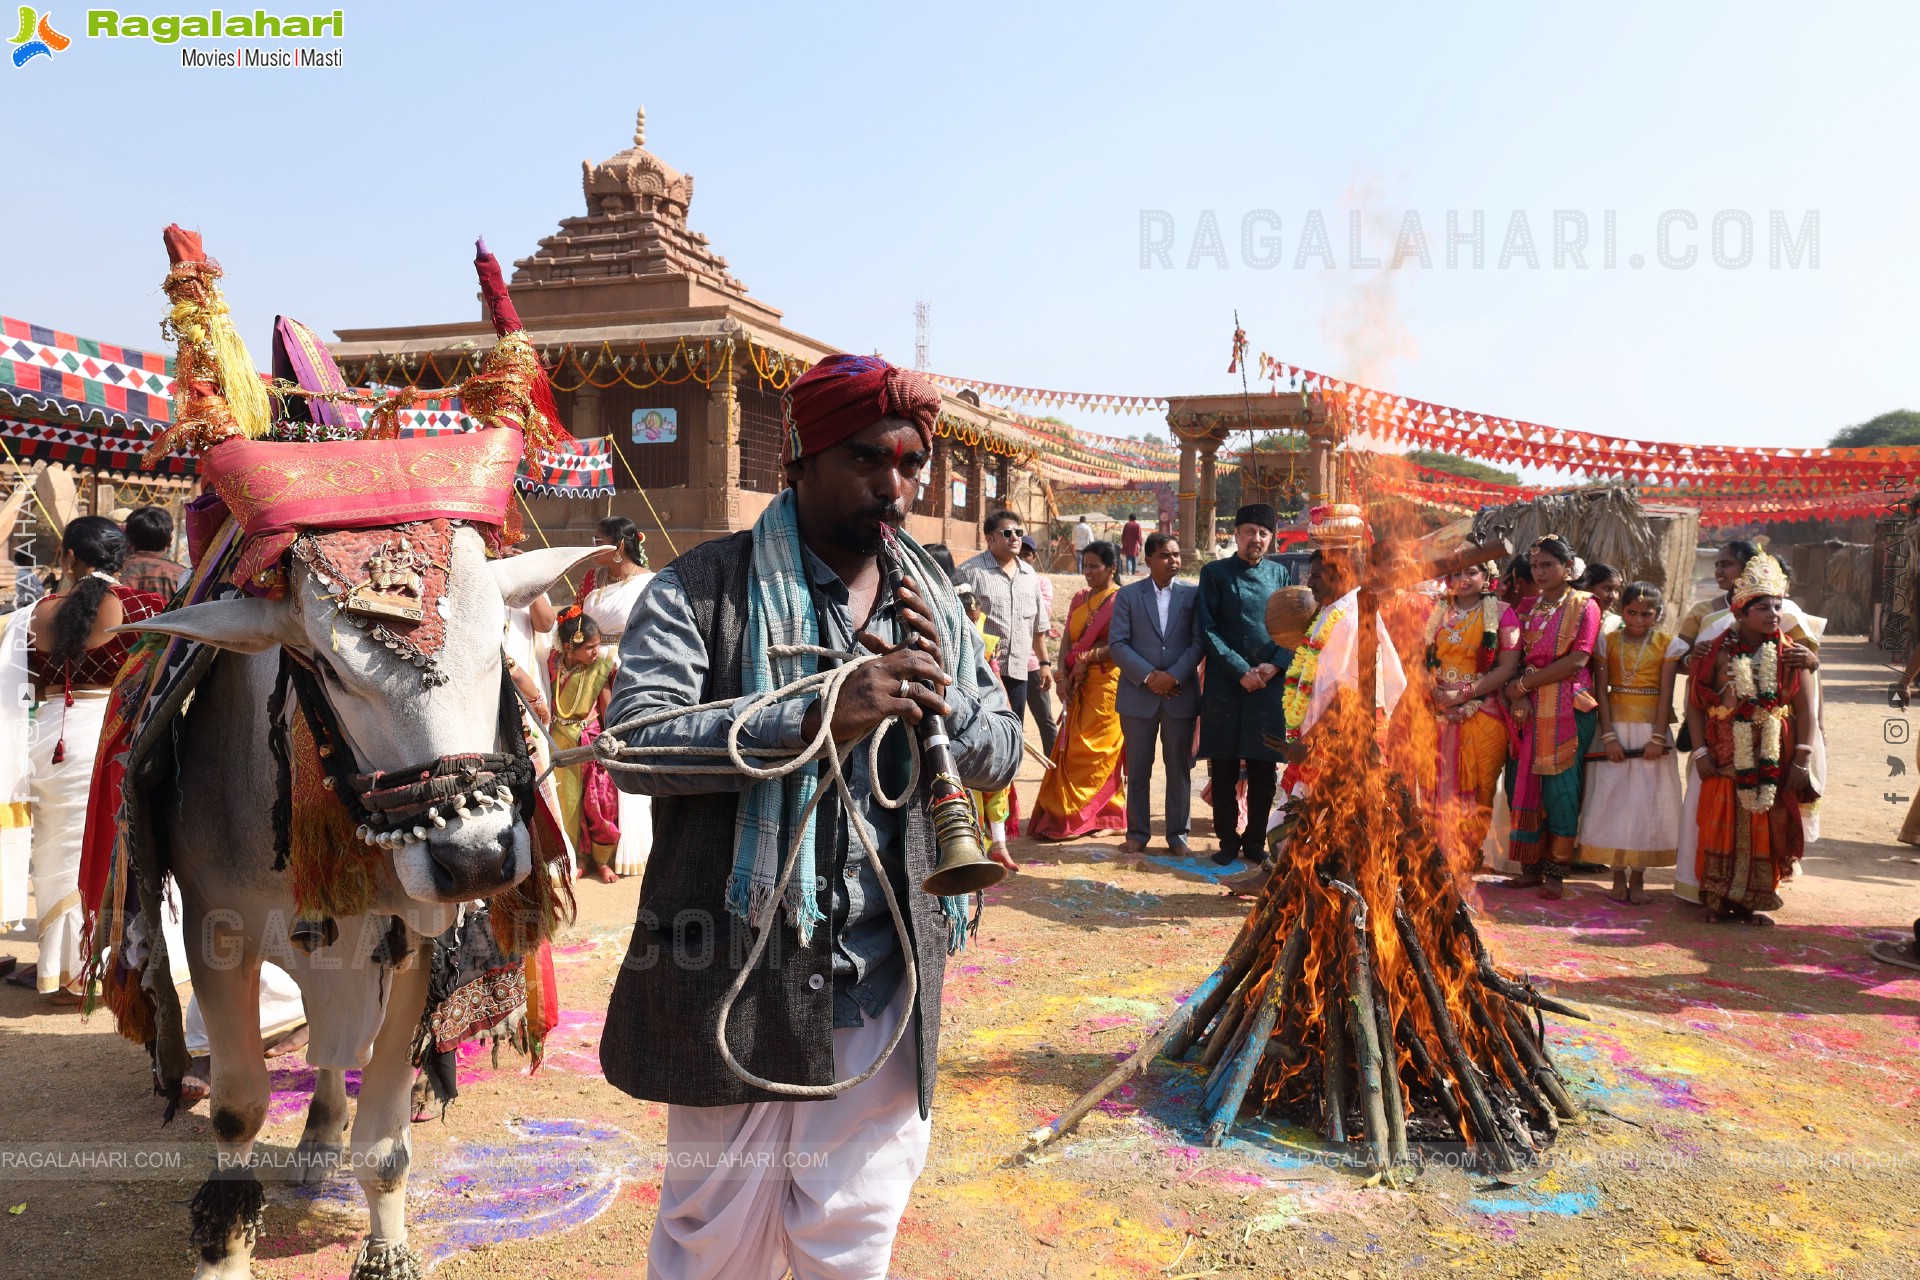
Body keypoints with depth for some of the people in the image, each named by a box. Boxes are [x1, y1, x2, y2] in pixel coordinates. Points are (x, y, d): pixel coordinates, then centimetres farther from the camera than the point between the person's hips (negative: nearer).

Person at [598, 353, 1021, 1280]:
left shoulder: (932, 602, 9)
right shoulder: (703, 589, -7)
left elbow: (1002, 757, 13)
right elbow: (634, 741, -18)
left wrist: (944, 697, -10)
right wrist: (817, 715, -27)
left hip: (883, 983, 4)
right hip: (738, 969, -4)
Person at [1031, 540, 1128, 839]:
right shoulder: (1080, 598, 14)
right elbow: (1067, 641, 11)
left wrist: (1087, 659, -12)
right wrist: (1063, 677, -1)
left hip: (1106, 683, -7)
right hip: (1078, 685, 7)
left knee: (1095, 751, -2)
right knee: (1070, 750, 5)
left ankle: (1072, 817, 2)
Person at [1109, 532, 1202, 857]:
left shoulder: (1192, 594, 5)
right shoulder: (1128, 595, 4)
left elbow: (1198, 642, -1)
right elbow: (1117, 643, -3)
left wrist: (1174, 676, -13)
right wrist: (1148, 676, -12)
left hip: (1181, 694, 1)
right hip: (1138, 693, 0)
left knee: (1179, 768, 6)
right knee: (1138, 769, 6)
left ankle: (1178, 836, 15)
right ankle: (1137, 834, 15)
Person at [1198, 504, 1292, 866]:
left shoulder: (1279, 574, 10)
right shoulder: (1215, 573, 2)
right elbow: (1208, 630, -4)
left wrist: (1274, 665, -9)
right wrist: (1241, 670, -12)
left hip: (1269, 686, 2)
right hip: (1224, 685, -2)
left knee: (1264, 771, 4)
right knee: (1224, 770, 3)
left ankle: (1255, 842, 16)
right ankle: (1228, 841, 15)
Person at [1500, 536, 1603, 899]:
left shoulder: (1584, 606, 0)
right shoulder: (1529, 607, 15)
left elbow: (1577, 659, -11)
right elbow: (1518, 658, 9)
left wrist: (1524, 684, -11)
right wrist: (1519, 696, -10)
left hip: (1567, 709, -5)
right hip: (1529, 708, 5)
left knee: (1559, 786, -4)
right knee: (1523, 783, 2)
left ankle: (1556, 872, 4)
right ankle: (1532, 866, 11)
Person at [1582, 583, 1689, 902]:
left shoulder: (1668, 644, 1)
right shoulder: (1607, 641, 2)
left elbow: (1665, 694, -3)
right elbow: (1601, 691, -2)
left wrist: (1658, 737, -11)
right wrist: (1609, 736, -10)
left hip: (1650, 729, 0)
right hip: (1616, 726, 1)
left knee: (1647, 800, 2)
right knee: (1613, 799, 1)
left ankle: (1637, 876, 11)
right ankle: (1618, 875, 11)